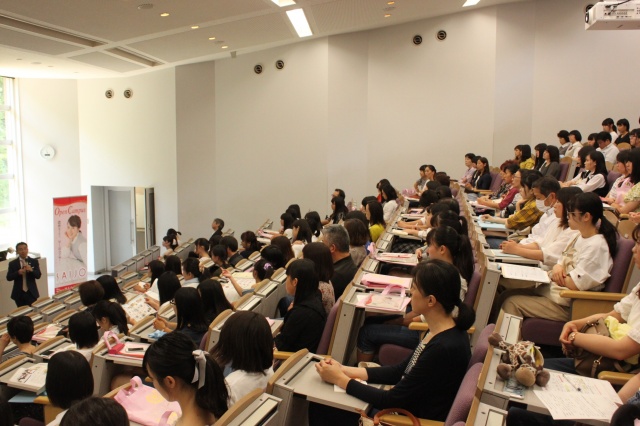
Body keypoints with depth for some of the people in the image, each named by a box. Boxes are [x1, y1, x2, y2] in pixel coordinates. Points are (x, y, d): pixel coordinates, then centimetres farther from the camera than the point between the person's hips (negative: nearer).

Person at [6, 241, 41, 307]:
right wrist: (18, 272, -20)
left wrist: (31, 270, -22)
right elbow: (8, 278, -3)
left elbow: (38, 276, -3)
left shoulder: (34, 261, 2)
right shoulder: (12, 263, 1)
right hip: (19, 293, 0)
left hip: (31, 292, 0)